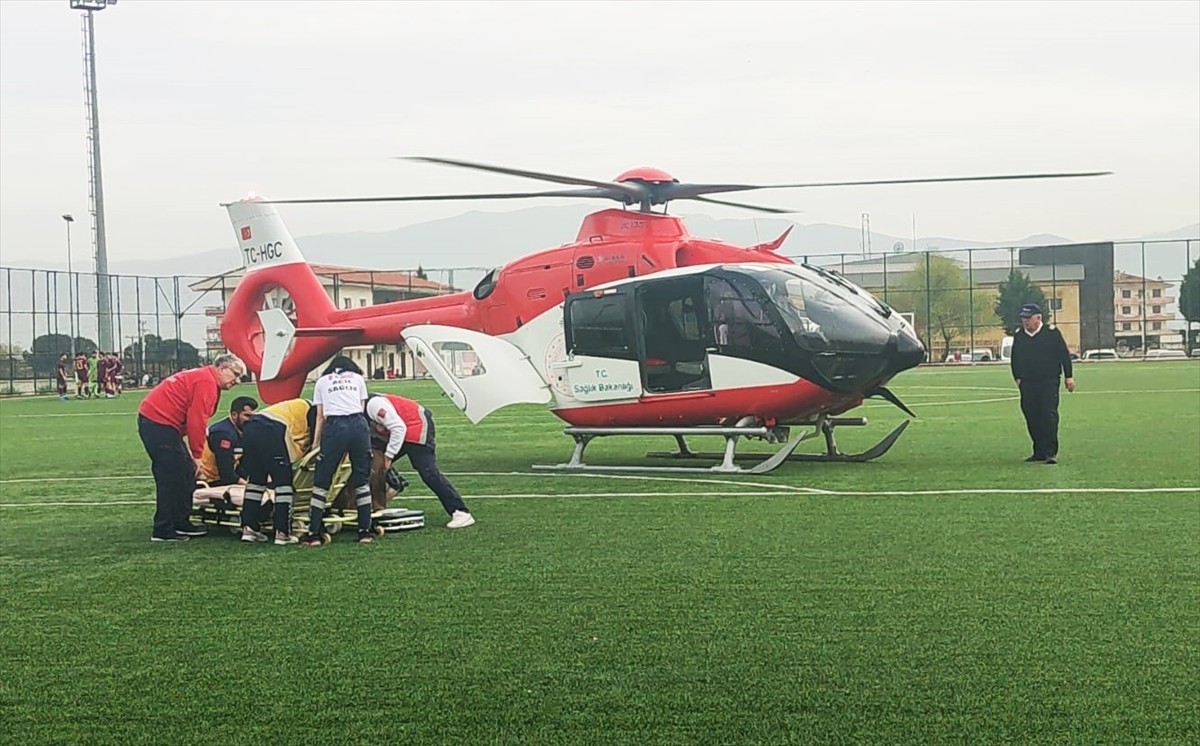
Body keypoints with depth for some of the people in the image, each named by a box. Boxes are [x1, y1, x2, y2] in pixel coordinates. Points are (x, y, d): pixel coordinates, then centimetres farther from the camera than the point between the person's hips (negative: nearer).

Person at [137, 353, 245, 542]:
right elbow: (196, 421, -19)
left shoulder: (203, 378, 20)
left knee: (186, 472, 14)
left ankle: (181, 524, 20)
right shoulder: (206, 382, -14)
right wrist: (197, 455, -13)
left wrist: (192, 453, 10)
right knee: (171, 477, -9)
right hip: (159, 423, -11)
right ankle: (163, 531, -6)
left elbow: (194, 420, 17)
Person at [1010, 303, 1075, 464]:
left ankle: (1051, 453, -10)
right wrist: (1017, 378, 11)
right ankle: (1039, 452, 14)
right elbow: (1015, 360, 18)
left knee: (1049, 415, -11)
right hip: (1027, 383, 4)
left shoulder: (1052, 333, -2)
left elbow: (1064, 355, 1)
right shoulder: (1018, 335, 9)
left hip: (1049, 383, -4)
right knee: (1031, 418, 5)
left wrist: (1069, 377, -1)